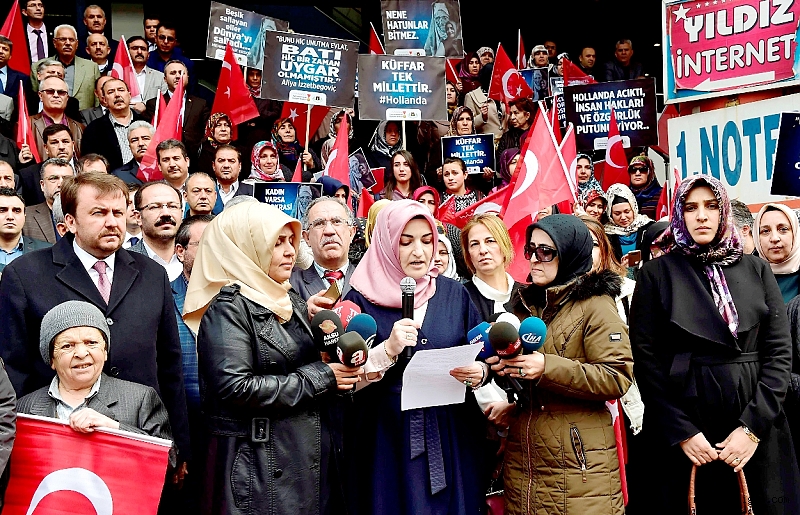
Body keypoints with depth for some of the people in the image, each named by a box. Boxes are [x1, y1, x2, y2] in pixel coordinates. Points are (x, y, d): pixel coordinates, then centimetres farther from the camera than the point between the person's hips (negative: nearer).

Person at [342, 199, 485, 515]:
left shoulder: (454, 294, 5)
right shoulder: (362, 298, -3)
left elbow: (480, 357, 9)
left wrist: (478, 373, -12)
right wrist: (387, 351, -21)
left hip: (450, 439, 3)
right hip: (386, 441, -2)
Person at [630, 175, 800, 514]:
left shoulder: (756, 271, 7)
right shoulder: (656, 274, 1)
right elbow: (646, 358, -4)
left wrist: (753, 426, -10)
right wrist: (681, 431, -11)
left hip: (756, 432, 2)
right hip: (687, 425, -2)